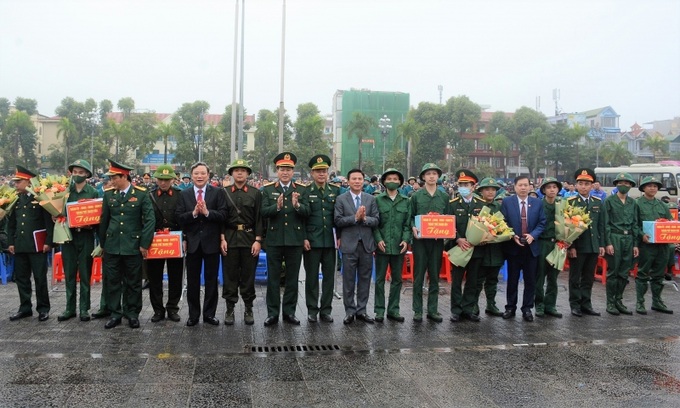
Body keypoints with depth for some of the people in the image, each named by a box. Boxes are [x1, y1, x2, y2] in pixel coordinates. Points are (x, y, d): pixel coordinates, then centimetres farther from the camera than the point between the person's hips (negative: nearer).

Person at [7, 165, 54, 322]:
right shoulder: (16, 199, 12)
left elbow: (49, 221, -8)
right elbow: (11, 223, 15)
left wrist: (48, 242, -12)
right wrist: (11, 242, 9)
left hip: (37, 244, -6)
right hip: (20, 245, 6)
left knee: (40, 278, 1)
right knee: (21, 278, 10)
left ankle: (43, 308, 11)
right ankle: (25, 307, 20)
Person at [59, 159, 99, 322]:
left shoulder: (93, 192, -1)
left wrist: (90, 224, -18)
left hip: (86, 237, -2)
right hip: (68, 236, 3)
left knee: (85, 274, 4)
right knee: (69, 274, 7)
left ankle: (84, 308, 12)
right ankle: (70, 308, 16)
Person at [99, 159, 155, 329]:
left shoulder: (141, 194, -5)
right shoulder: (108, 194, 6)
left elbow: (149, 220, -6)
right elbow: (104, 220, 12)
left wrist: (144, 244, -9)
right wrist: (102, 243, 13)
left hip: (133, 246, -3)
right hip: (112, 245, 3)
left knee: (133, 282, 7)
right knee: (112, 281, 6)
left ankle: (132, 313, 19)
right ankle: (115, 313, 18)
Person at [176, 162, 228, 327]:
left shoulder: (218, 192, -1)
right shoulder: (184, 194, 5)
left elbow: (223, 215, -10)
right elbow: (179, 217, -3)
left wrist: (207, 212, -23)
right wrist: (193, 213, -19)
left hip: (211, 242, -1)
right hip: (192, 242, 2)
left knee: (211, 280, 7)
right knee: (192, 280, 10)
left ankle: (209, 314, 19)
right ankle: (193, 314, 21)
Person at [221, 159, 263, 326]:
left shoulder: (255, 193, 4)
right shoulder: (224, 192, 5)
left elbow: (259, 218, 0)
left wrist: (258, 240, -7)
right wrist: (222, 239, -5)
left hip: (249, 239, 0)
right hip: (229, 238, 0)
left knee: (248, 275, 5)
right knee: (230, 275, 4)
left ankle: (248, 309, 15)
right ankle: (229, 309, 13)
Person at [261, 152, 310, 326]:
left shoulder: (301, 190, 5)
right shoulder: (268, 189, 4)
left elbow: (307, 212, -6)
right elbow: (263, 212, -8)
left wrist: (297, 205, -26)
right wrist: (277, 207, -25)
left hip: (295, 240, 1)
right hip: (274, 239, 0)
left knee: (292, 278, 8)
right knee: (273, 278, 5)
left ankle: (289, 312, 19)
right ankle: (272, 313, 13)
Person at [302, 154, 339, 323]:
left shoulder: (335, 190, 7)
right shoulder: (305, 191, 0)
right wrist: (304, 238, -8)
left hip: (330, 240, 2)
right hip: (311, 241, -2)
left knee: (329, 276, 6)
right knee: (312, 276, 5)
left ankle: (326, 310, 17)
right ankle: (312, 310, 15)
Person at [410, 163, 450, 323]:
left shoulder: (444, 197, 9)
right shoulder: (416, 196, 2)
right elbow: (411, 217, 4)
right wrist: (413, 227, -14)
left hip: (437, 240, 2)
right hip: (420, 239, -2)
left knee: (435, 276, 7)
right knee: (419, 276, 2)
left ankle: (433, 310, 16)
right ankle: (417, 310, 9)